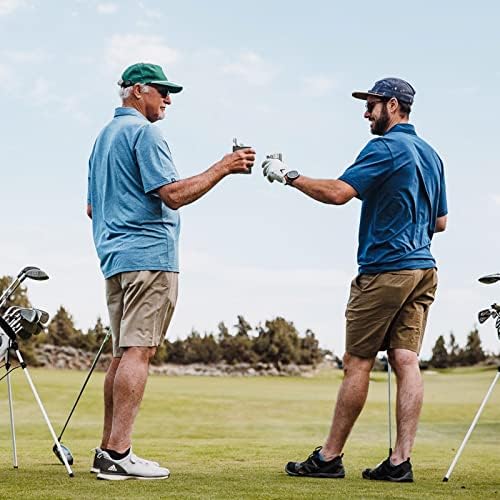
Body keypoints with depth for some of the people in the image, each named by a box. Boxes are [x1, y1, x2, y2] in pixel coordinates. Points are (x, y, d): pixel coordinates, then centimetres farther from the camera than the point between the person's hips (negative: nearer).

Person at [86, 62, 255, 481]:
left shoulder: (105, 136, 23)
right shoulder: (143, 132, -7)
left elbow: (92, 208, 26)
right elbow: (173, 194, -17)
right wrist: (223, 167, -13)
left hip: (115, 257, 10)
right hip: (149, 255, -10)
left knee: (125, 352, 10)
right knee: (138, 351, -12)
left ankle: (108, 449, 11)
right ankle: (118, 455, -14)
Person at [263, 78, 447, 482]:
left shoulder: (385, 147, -10)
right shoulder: (431, 155, 17)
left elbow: (338, 192, -19)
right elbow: (440, 222, 22)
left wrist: (289, 176, -9)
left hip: (384, 270, -8)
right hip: (423, 269, 8)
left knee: (358, 363, -2)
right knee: (406, 361, 2)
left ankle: (329, 457, 5)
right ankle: (401, 460, -1)